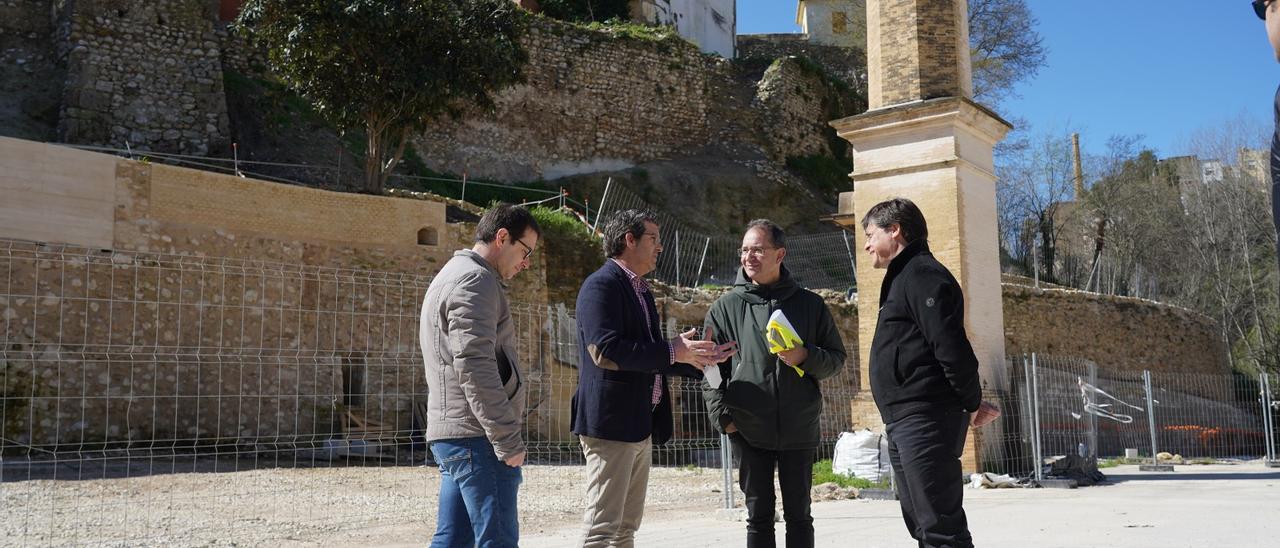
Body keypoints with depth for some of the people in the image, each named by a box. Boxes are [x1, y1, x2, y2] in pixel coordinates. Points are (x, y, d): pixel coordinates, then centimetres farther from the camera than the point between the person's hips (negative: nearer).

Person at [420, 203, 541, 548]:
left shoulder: (451, 276, 23)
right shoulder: (476, 280, -10)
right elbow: (475, 365, -21)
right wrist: (508, 440, -19)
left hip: (450, 434, 10)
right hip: (476, 434, -10)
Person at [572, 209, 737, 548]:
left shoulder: (640, 290, 20)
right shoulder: (602, 285, -11)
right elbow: (605, 351, -24)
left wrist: (699, 358, 15)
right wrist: (673, 352, -21)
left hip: (640, 426, 10)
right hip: (611, 422, -10)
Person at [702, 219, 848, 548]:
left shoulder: (810, 304, 4)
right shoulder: (726, 307, 2)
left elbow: (837, 358, 7)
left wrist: (806, 357, -13)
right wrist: (722, 415, -8)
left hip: (799, 431, 1)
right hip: (749, 433, 0)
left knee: (798, 514, 9)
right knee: (759, 516, 7)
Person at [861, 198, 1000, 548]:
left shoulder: (922, 275, -11)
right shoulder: (903, 278, 21)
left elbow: (951, 346, -20)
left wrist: (972, 402, -10)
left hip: (926, 421, -10)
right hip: (904, 423, 10)